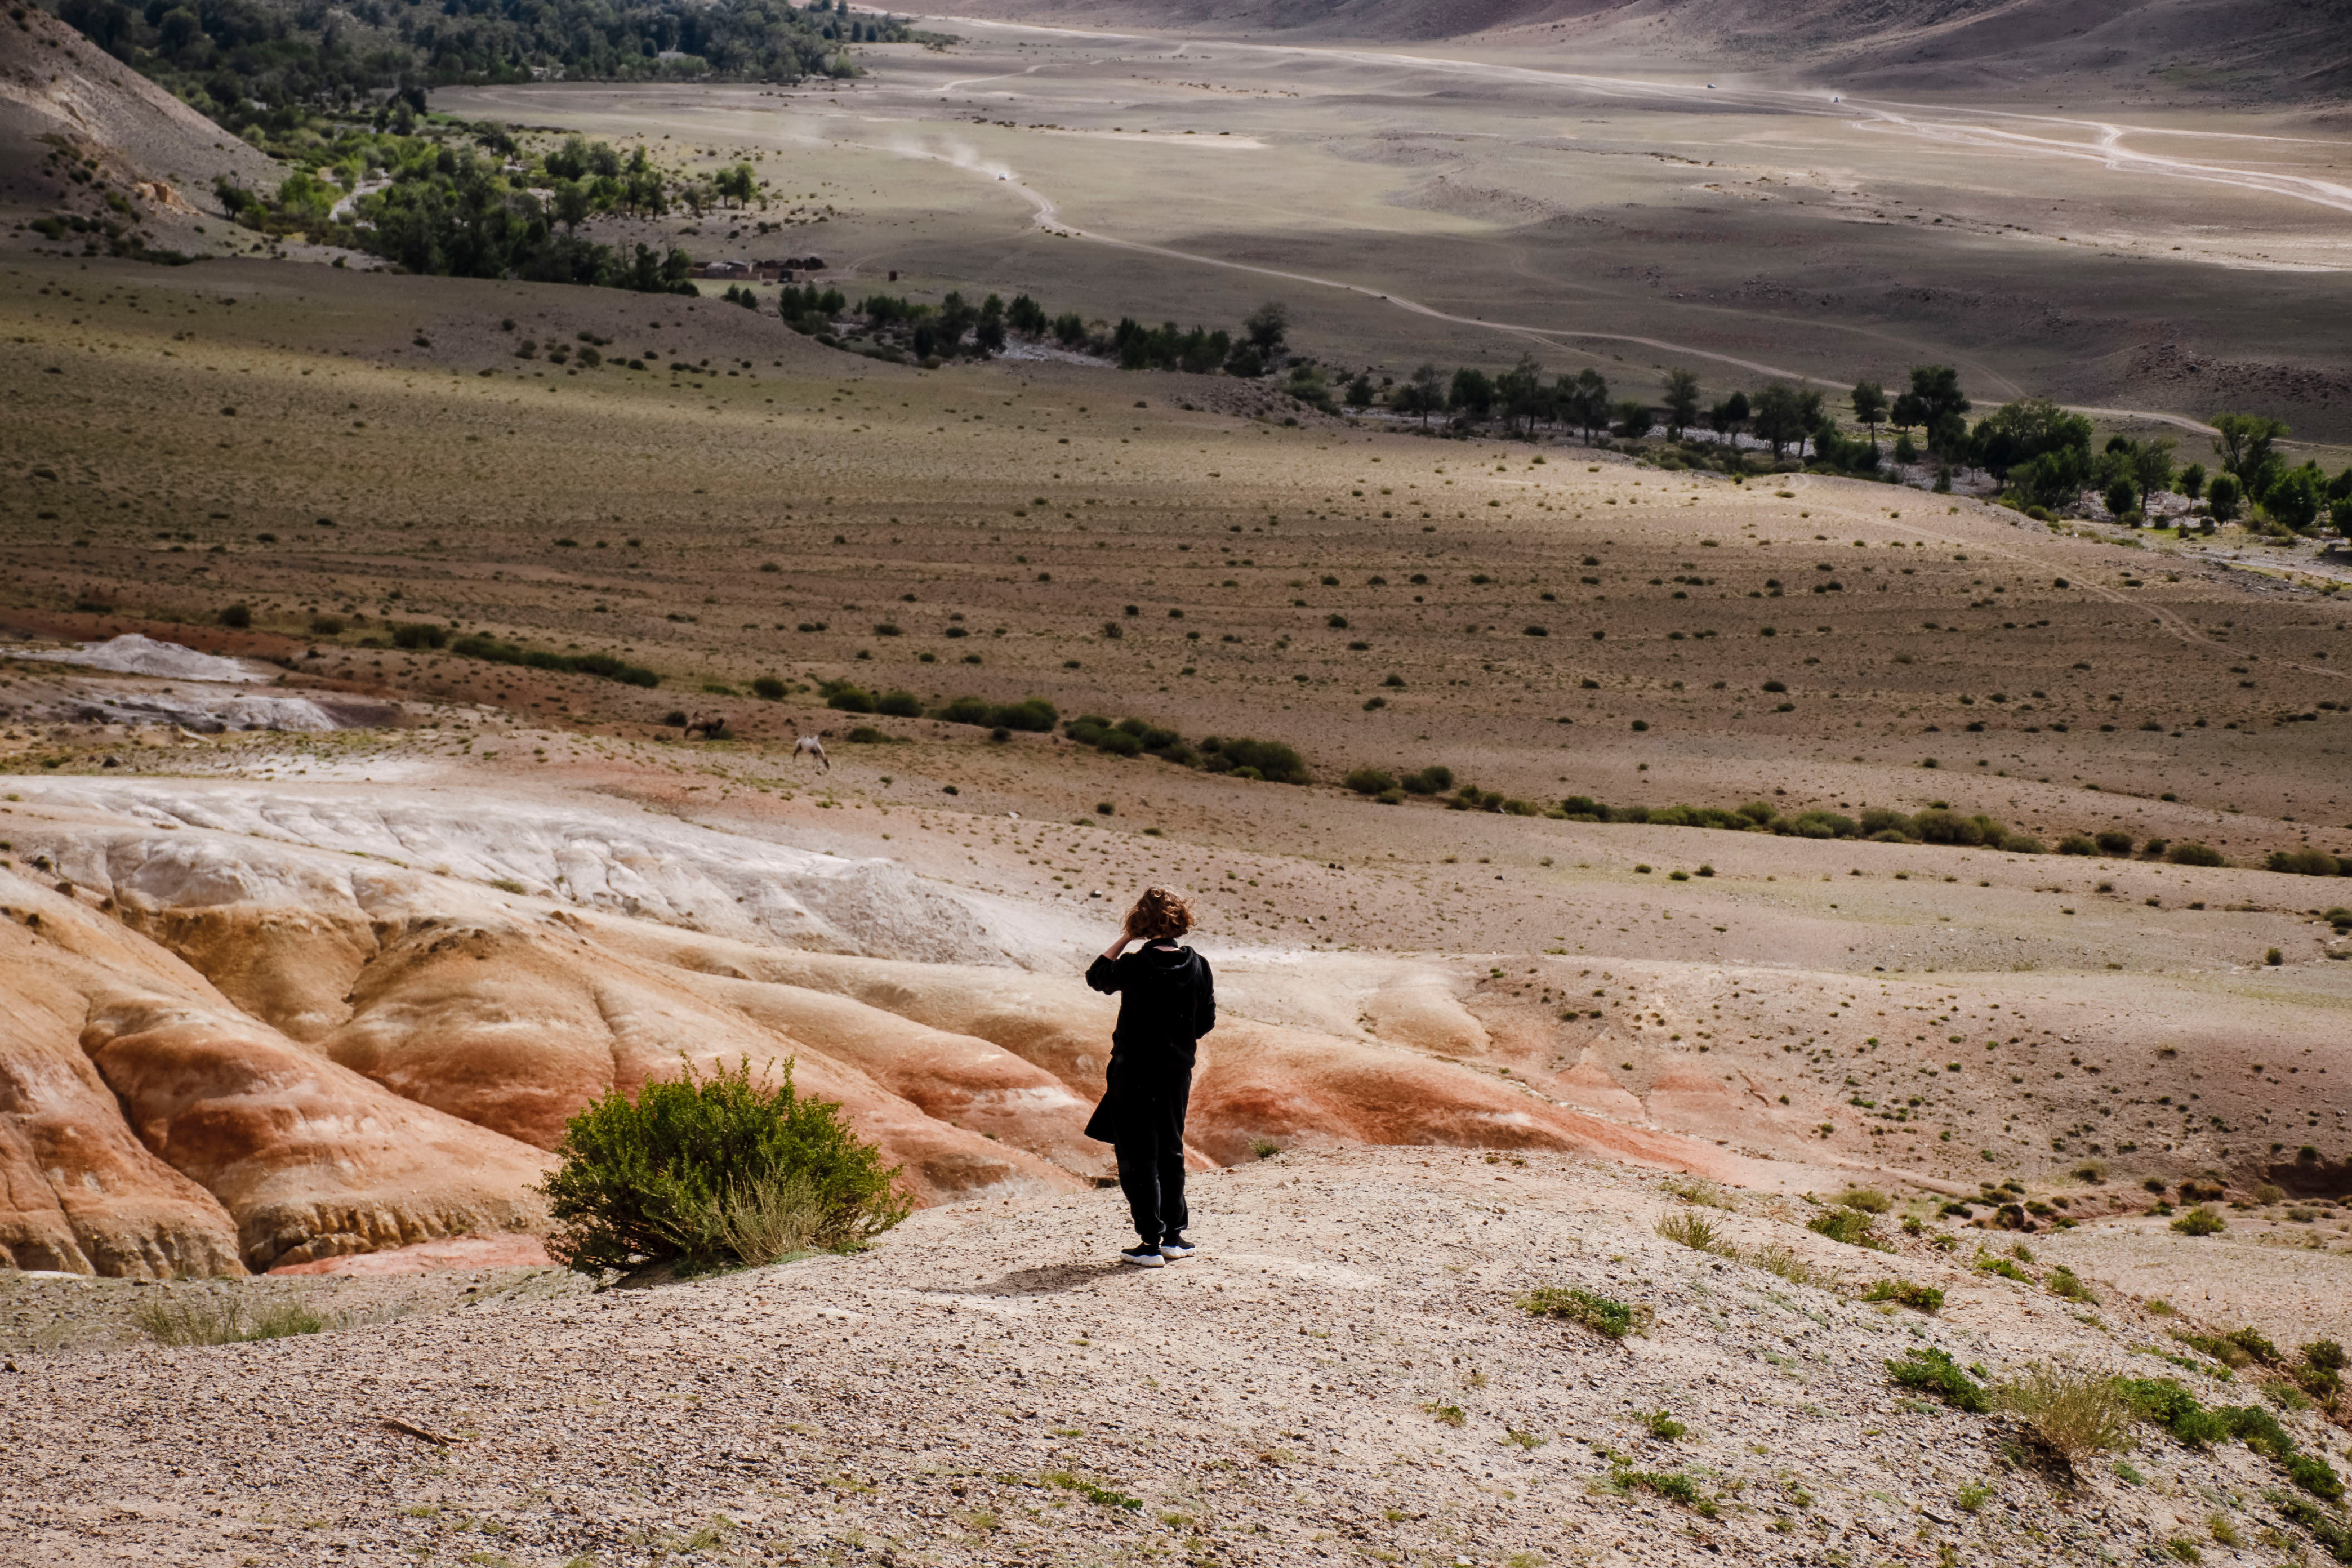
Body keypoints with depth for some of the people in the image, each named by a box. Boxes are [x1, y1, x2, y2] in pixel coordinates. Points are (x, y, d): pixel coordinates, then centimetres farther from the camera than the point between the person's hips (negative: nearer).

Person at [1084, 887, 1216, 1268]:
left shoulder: (1134, 967, -17)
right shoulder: (1198, 967, -5)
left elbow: (1096, 975, 4)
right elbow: (1206, 1023, 3)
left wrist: (1125, 938, 6)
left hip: (1135, 1072, -4)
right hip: (1179, 1072, 4)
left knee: (1138, 1156, 3)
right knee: (1170, 1151, 18)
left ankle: (1151, 1243, 2)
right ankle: (1174, 1237, 22)